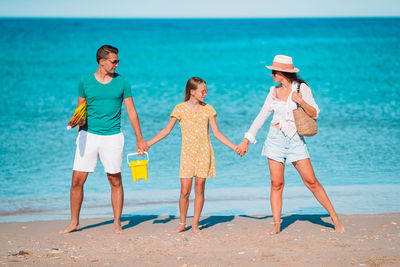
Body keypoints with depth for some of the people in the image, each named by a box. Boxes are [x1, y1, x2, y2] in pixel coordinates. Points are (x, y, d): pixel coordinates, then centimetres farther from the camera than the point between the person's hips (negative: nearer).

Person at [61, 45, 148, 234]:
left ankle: (117, 224, 12)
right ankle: (74, 222, 13)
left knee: (115, 181, 3)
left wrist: (139, 139, 4)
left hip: (112, 137, 0)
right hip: (88, 135, 0)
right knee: (77, 180, -1)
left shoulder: (121, 83, 3)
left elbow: (131, 111, 6)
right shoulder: (85, 82, 3)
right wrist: (79, 120, -11)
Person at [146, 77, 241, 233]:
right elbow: (167, 130, 4)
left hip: (204, 153, 1)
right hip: (187, 154, -1)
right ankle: (182, 224, 9)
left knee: (199, 189, 2)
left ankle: (195, 224, 12)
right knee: (185, 191, -4)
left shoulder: (208, 109, 4)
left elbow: (217, 133, 9)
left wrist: (234, 147, 3)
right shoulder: (180, 109, -1)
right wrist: (148, 143, -1)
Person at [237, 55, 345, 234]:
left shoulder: (302, 88, -2)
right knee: (276, 183, -1)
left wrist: (301, 101, -20)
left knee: (311, 181, -6)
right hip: (276, 139, 3)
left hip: (295, 140, -3)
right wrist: (247, 140, 10)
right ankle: (276, 224, 5)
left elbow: (314, 114, -2)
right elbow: (261, 117, 12)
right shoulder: (274, 92, 7)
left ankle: (334, 217, 3)